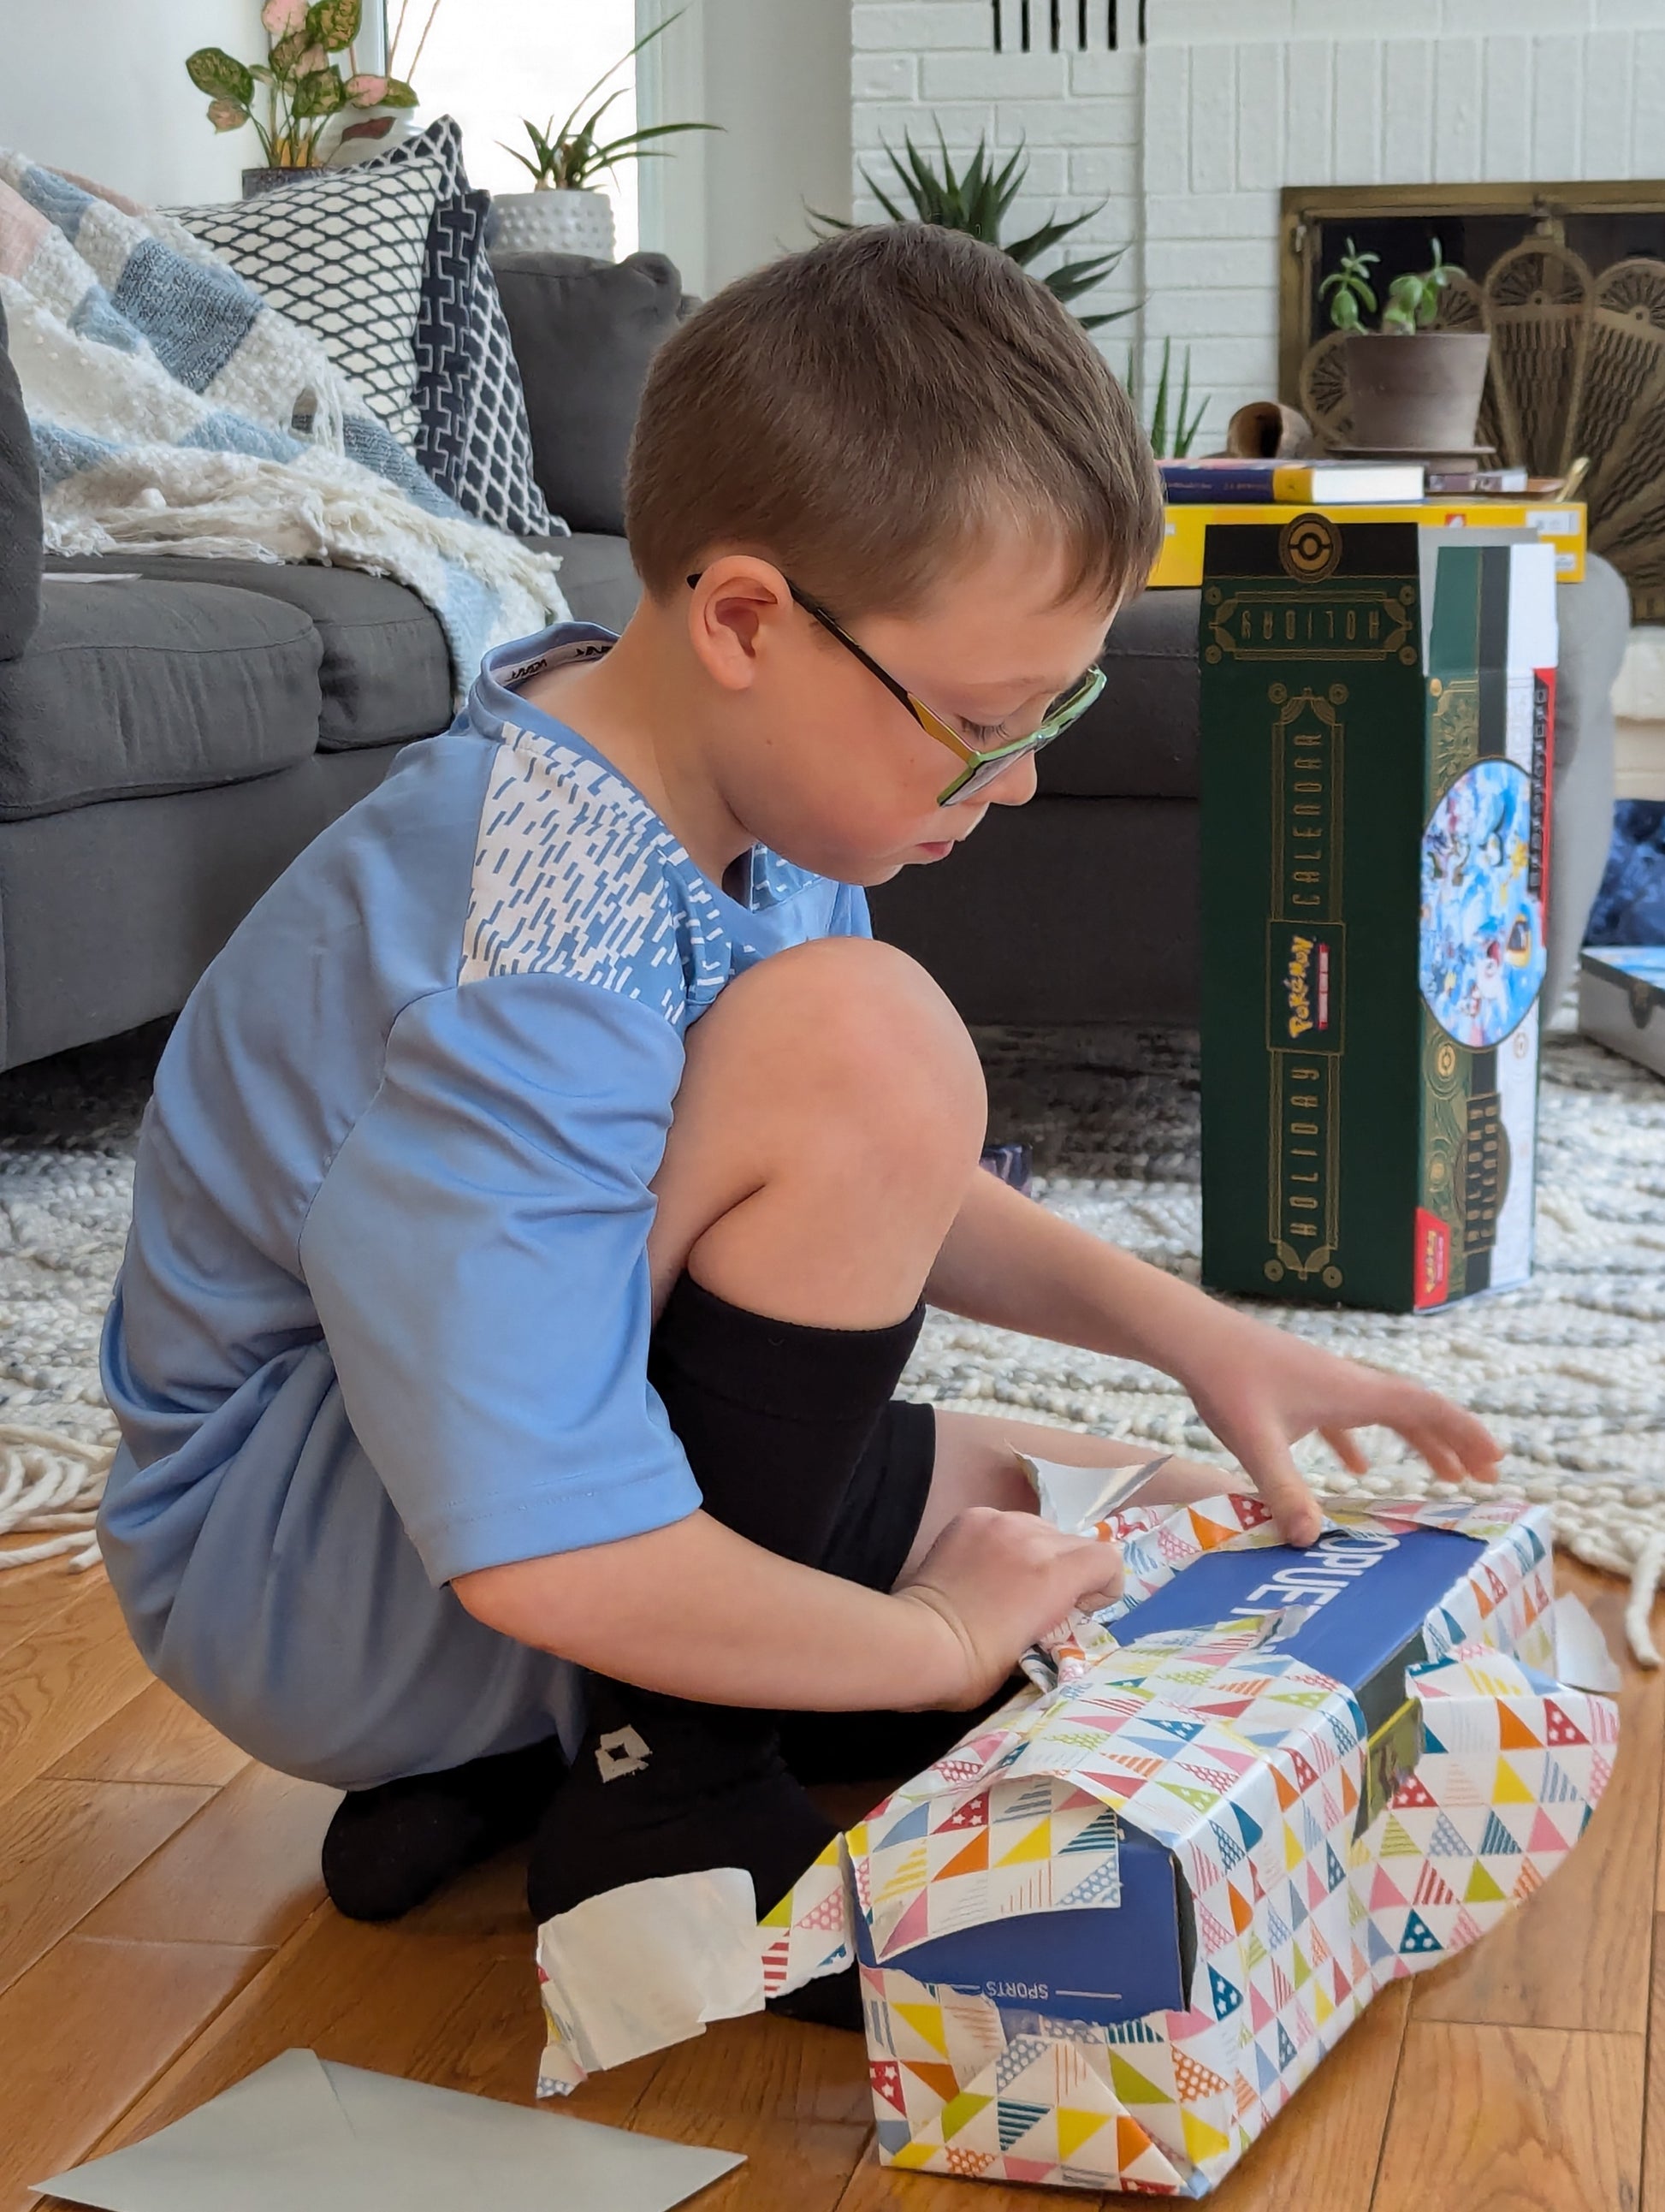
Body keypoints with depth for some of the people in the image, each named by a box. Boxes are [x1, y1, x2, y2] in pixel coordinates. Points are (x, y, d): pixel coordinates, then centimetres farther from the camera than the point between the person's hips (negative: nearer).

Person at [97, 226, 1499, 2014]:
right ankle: (658, 1796, -16)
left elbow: (865, 1206, 13)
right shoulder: (526, 979, -32)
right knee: (861, 1041, -30)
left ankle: (517, 1749, 7)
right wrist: (939, 1642, -21)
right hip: (294, 1571, -9)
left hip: (533, 1411, 9)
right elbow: (552, 1566, -36)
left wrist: (1187, 1331, 2)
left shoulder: (754, 799, -3)